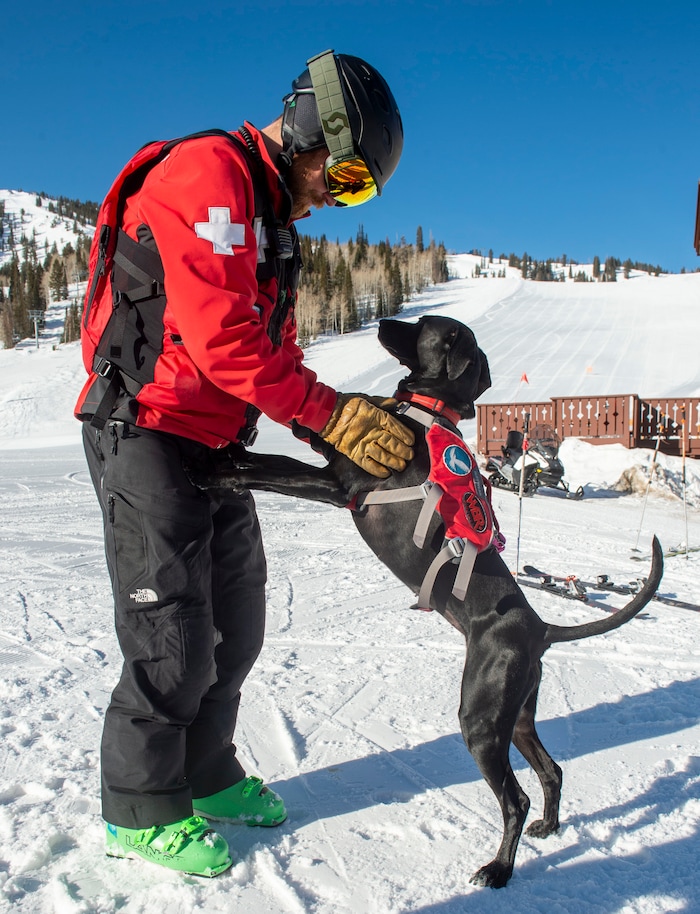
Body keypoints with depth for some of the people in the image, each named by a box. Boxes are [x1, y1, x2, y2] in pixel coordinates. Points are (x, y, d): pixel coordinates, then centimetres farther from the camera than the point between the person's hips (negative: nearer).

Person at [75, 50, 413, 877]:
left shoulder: (271, 217, 17)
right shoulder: (208, 172, -14)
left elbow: (275, 352, 15)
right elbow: (221, 339, -25)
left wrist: (347, 424, 1)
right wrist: (333, 414, -21)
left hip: (215, 444, 10)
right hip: (147, 432, -9)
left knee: (234, 625, 14)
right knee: (174, 639, -3)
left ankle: (205, 776, 33)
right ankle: (141, 811, 19)